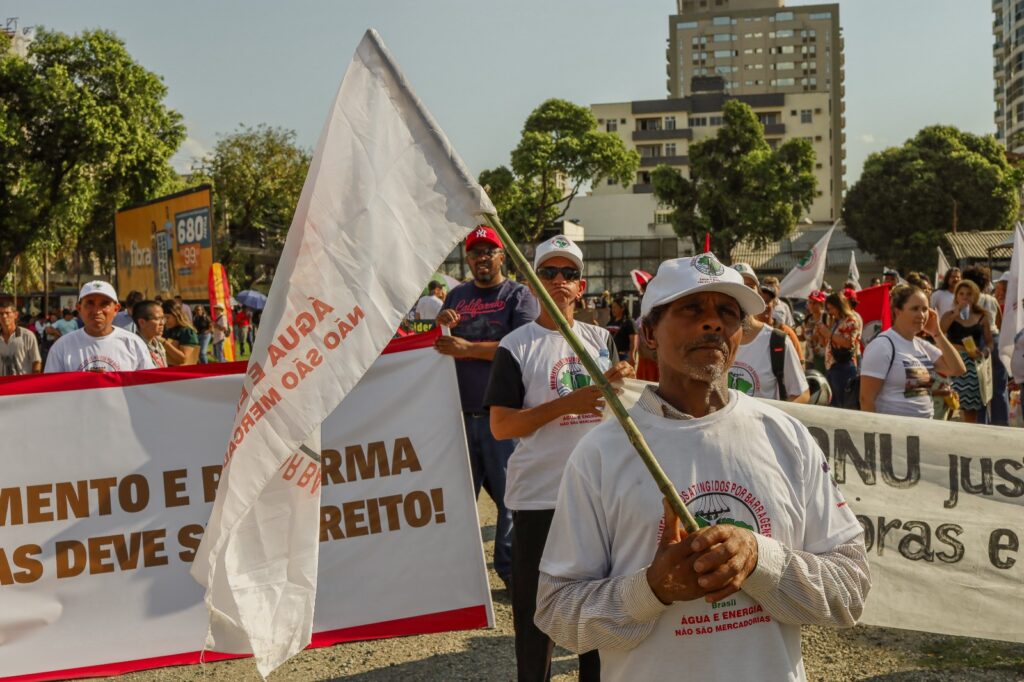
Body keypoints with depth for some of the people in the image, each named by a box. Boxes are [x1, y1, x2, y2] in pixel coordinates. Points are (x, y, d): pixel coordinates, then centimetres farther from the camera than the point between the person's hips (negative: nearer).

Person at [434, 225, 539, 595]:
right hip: (461, 414, 5)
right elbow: (440, 348, 18)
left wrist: (468, 348, -16)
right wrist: (440, 327, -4)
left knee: (509, 495, -2)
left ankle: (511, 569, 9)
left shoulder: (518, 295, 2)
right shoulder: (457, 296, 17)